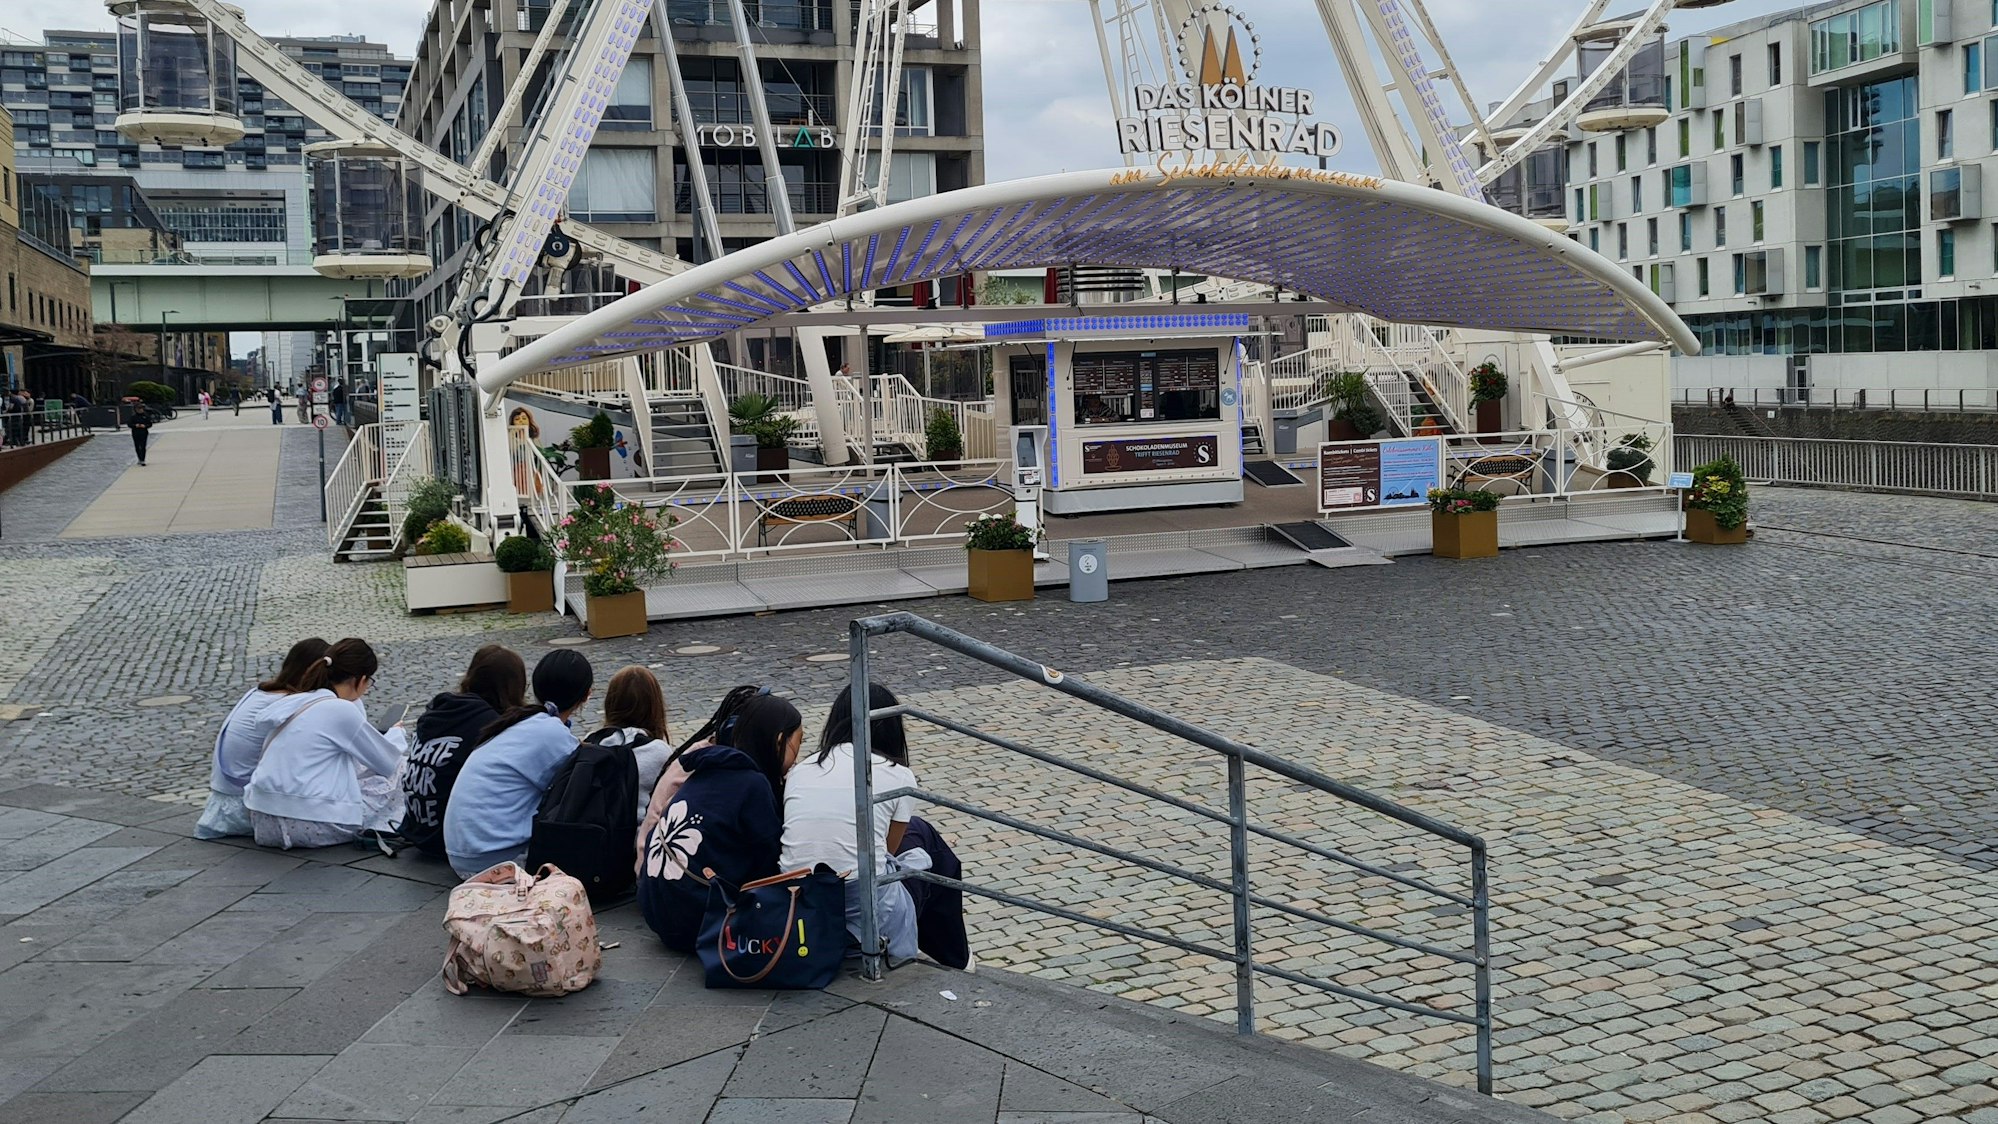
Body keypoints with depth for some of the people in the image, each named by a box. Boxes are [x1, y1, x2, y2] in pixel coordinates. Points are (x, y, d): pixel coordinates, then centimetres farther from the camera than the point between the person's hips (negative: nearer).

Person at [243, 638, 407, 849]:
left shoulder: (296, 702, 12)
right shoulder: (341, 710, -11)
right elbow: (388, 762, 1)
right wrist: (396, 733, 21)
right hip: (308, 826, -8)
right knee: (396, 774, 9)